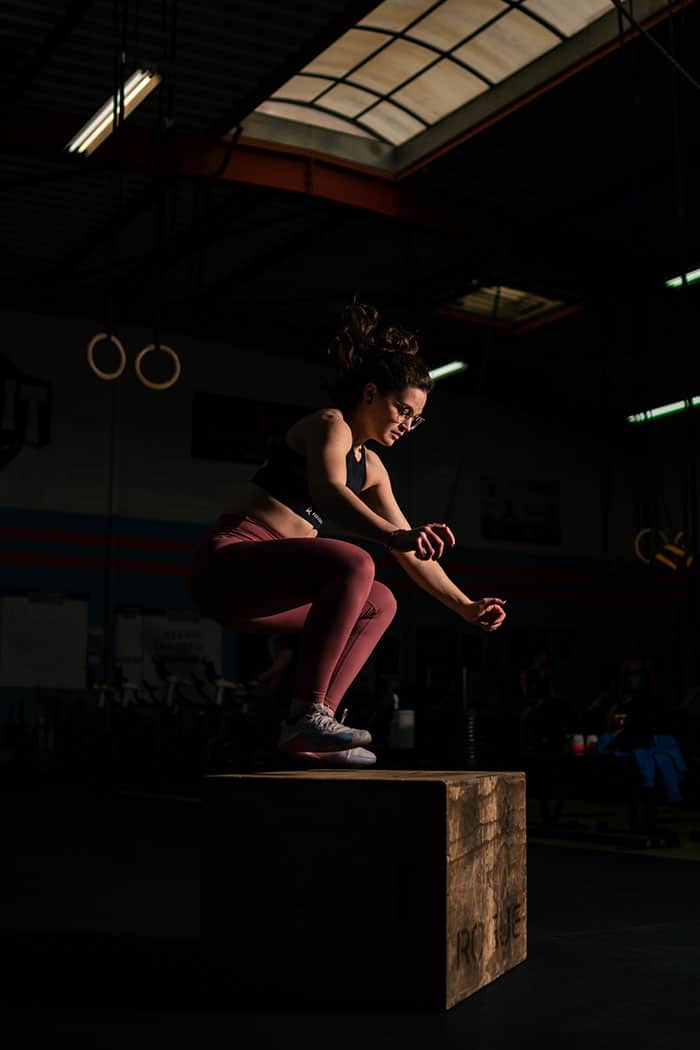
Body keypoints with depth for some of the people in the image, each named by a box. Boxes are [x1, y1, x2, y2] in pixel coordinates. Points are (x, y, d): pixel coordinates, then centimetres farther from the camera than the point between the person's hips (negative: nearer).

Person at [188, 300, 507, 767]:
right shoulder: (330, 425, -8)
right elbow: (328, 493, -30)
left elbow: (411, 553, 20)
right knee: (352, 564, -31)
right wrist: (396, 535, -45)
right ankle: (307, 712, -25)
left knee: (380, 605, 18)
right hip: (228, 559, -10)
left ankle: (308, 730, 4)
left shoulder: (371, 466, 18)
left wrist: (466, 606, 14)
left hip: (260, 582, 10)